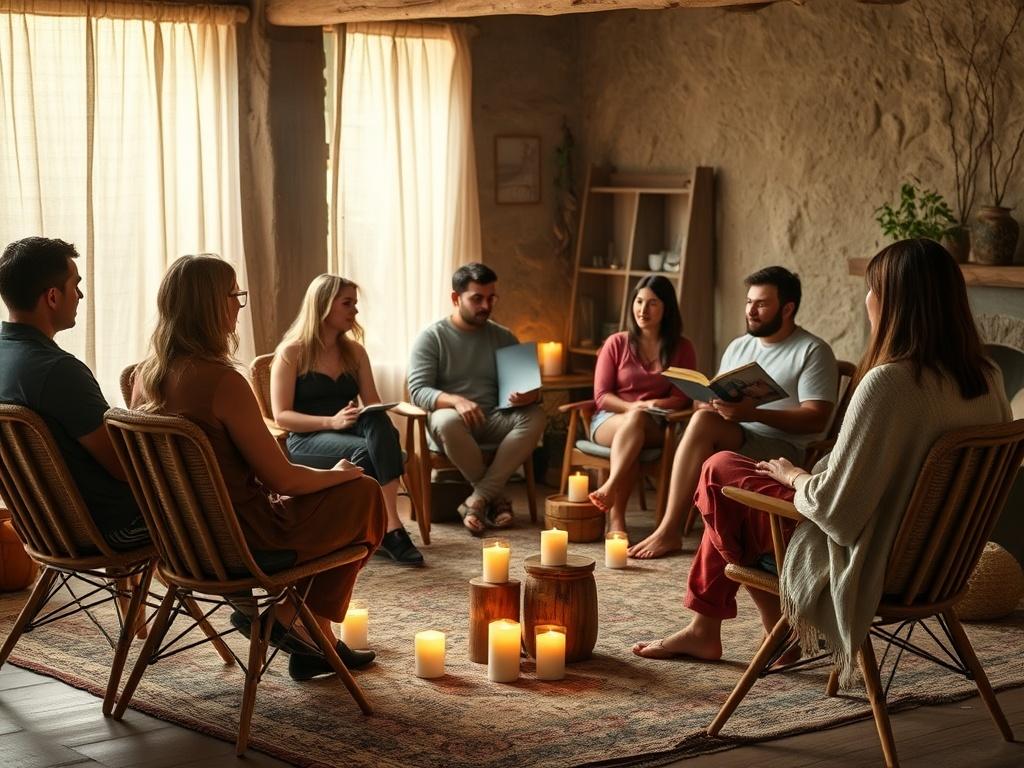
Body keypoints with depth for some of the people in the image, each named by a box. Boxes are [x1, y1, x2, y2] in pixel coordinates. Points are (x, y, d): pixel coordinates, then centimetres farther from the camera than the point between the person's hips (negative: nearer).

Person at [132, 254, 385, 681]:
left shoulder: (147, 374, 0)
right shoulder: (221, 381, -25)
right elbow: (281, 477, -19)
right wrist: (338, 473, 1)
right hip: (242, 538, -9)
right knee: (364, 493, 9)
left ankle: (314, 639, 29)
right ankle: (286, 617, 17)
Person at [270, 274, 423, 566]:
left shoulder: (354, 351, 14)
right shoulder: (291, 353, -2)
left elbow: (373, 403, 12)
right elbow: (281, 415, -9)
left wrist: (378, 420, -14)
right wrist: (331, 422, -23)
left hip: (351, 432, 4)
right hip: (307, 440, -4)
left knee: (379, 423, -34)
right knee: (364, 451, -37)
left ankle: (390, 524, -44)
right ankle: (388, 530, -31)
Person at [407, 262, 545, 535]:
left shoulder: (504, 337, 11)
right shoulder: (431, 337, -1)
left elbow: (527, 383, 10)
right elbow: (418, 390, -11)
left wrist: (531, 394, -17)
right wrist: (456, 401, -32)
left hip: (493, 420, 3)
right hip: (451, 415, -3)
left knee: (534, 416, -27)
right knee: (448, 421, -39)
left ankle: (479, 498, -28)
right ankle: (496, 497, -19)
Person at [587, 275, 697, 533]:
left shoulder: (682, 348, 10)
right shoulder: (616, 343, 9)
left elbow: (682, 398, 3)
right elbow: (601, 395, 2)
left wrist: (654, 405, -18)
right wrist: (631, 407, -17)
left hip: (655, 426, 0)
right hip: (610, 419, 0)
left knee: (638, 421, -38)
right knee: (632, 420, -38)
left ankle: (609, 488, -52)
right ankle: (616, 518, -49)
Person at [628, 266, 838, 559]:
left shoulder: (813, 351, -2)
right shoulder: (738, 347, 19)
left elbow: (816, 419, -12)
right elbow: (719, 398, 22)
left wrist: (754, 413, -24)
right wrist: (708, 403, -5)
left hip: (784, 450, -6)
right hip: (735, 441, 6)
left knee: (704, 423, -29)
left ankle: (669, 531, -26)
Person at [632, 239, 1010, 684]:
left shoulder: (888, 383, -29)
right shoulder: (986, 380, -5)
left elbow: (835, 506, -27)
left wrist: (793, 476, -4)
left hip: (864, 562, -8)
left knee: (720, 471, 9)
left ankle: (777, 627, 23)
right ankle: (703, 630, 33)